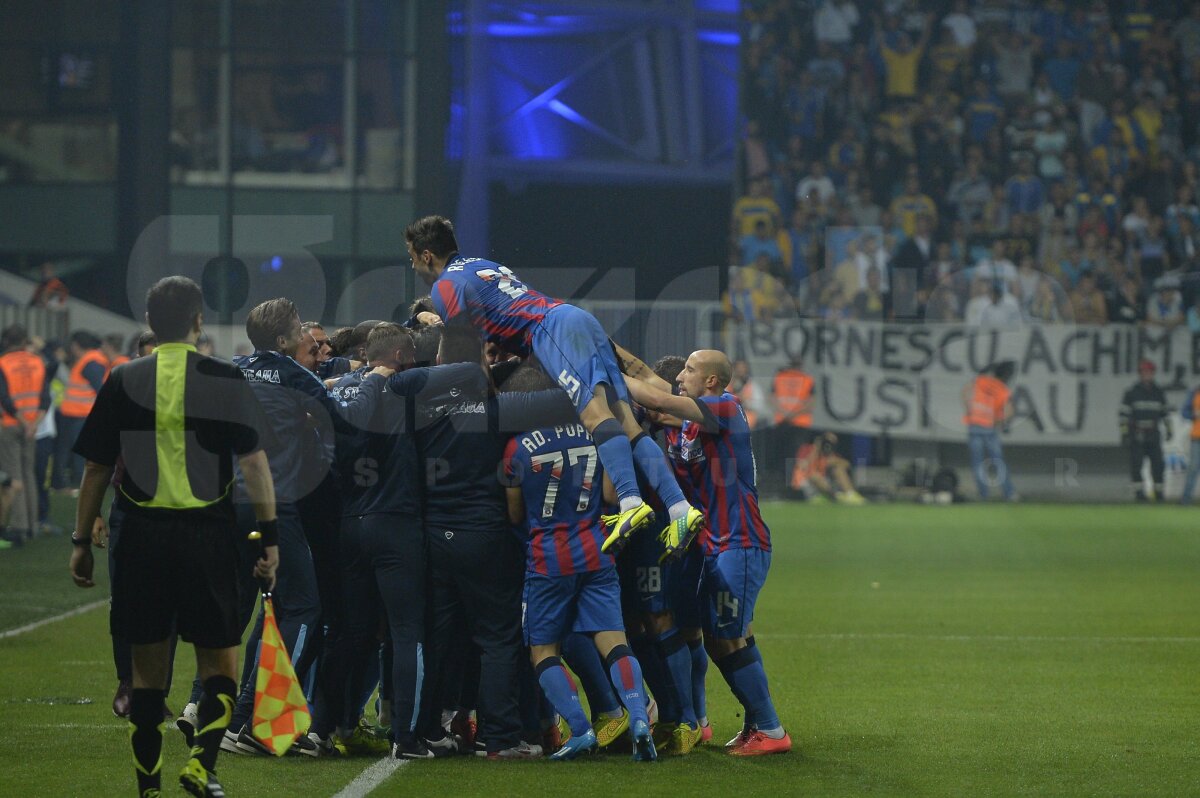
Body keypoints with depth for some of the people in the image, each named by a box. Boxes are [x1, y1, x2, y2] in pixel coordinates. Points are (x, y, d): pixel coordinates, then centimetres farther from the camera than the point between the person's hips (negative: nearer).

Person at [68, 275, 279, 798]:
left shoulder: (123, 383, 4)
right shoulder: (225, 381, -1)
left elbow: (96, 470, 6)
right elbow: (254, 462, -5)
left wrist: (82, 542, 13)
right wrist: (270, 538, -2)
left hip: (142, 536, 2)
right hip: (208, 534, -2)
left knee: (147, 670, 9)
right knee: (219, 664, 8)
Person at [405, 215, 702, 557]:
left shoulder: (445, 286, 5)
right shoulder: (484, 265, 33)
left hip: (554, 329, -8)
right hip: (576, 317, 8)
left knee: (594, 410, -26)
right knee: (625, 422, -4)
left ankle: (631, 502, -46)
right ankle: (680, 507, -18)